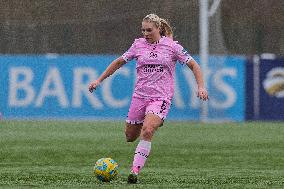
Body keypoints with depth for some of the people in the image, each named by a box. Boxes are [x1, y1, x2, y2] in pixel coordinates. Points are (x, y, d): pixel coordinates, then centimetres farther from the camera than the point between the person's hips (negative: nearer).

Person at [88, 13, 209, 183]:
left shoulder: (172, 46, -2)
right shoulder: (138, 45, 6)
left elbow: (193, 65, 3)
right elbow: (119, 62, 18)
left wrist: (201, 87, -10)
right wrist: (99, 80, 15)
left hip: (161, 97, -4)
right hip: (140, 95, 4)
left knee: (147, 132, -27)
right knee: (130, 137, 9)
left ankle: (135, 171, -26)